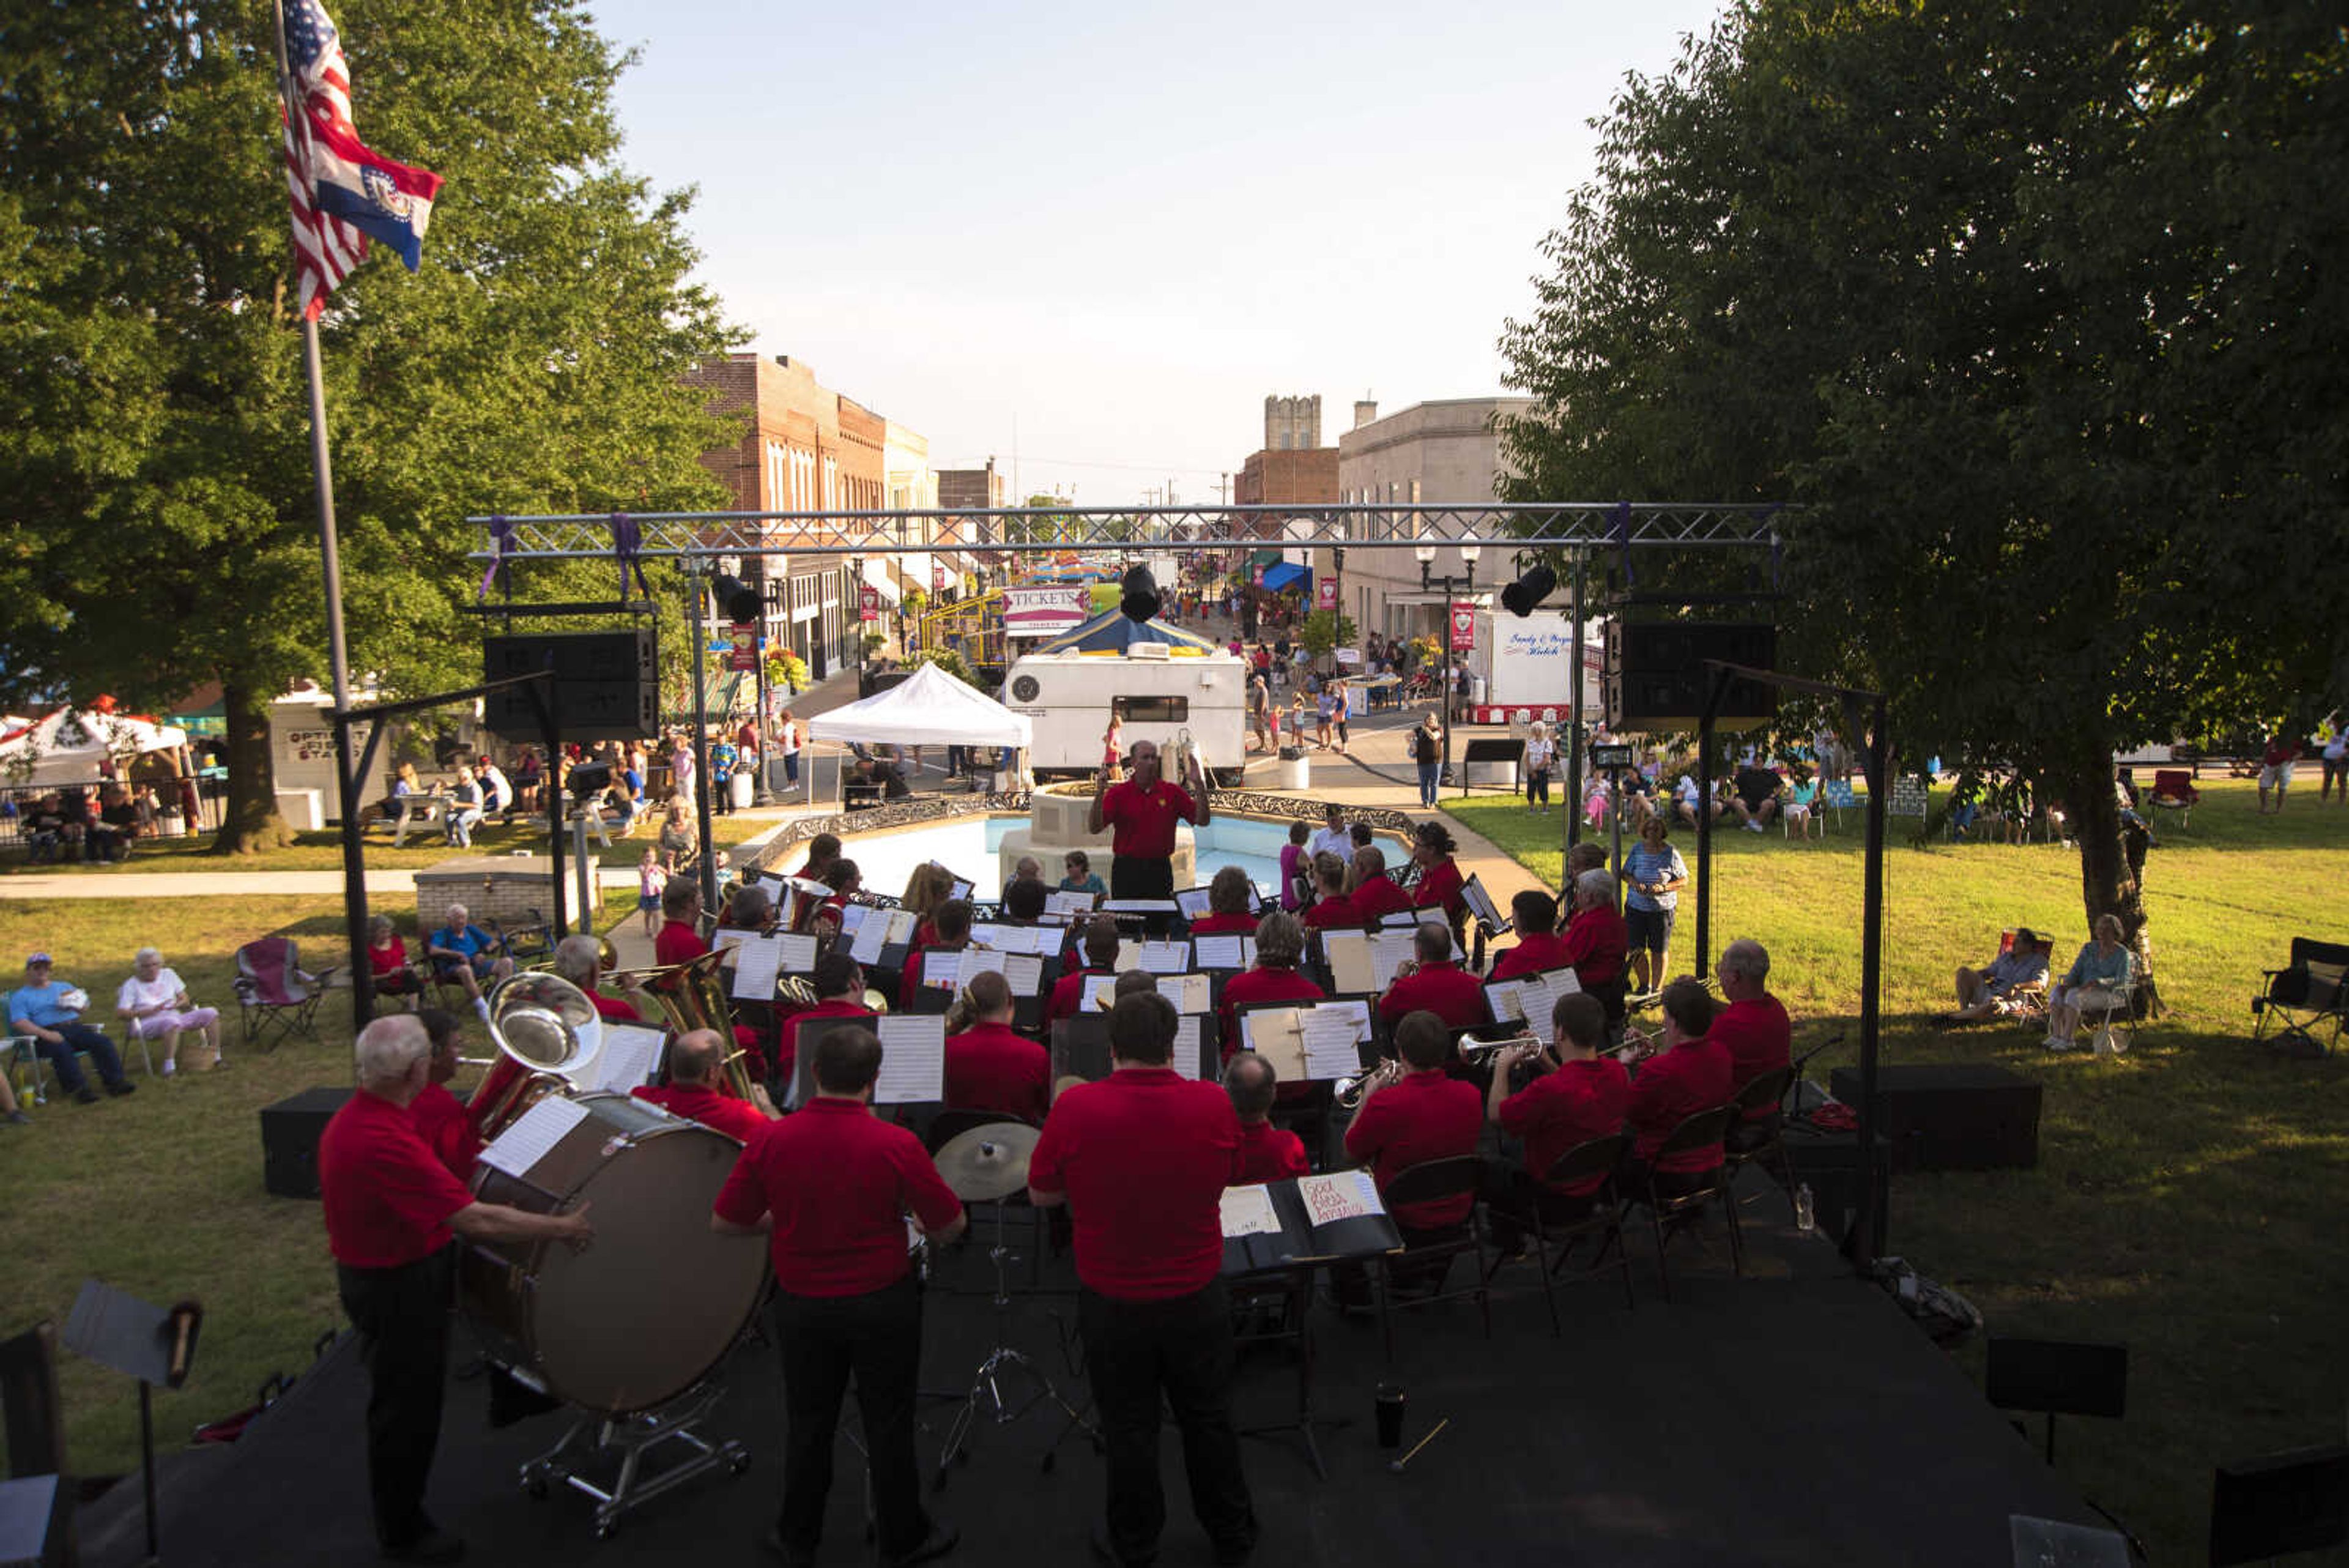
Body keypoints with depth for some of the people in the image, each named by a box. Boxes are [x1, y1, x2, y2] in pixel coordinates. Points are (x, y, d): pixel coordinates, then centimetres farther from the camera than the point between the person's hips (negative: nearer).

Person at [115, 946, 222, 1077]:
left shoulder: (169, 974, 18)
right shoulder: (131, 986, 4)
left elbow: (185, 999, 20)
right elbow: (120, 1013, -8)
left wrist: (178, 1004, -5)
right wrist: (151, 1011, -19)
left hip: (175, 1017, 6)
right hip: (147, 1025, -6)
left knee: (211, 1013, -15)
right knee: (172, 1022, -42)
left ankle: (215, 1056, -10)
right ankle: (169, 1067, -42)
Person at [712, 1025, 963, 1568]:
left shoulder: (771, 1139, -13)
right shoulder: (896, 1145, -20)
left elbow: (724, 1222, -4)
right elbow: (952, 1225, -12)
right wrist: (912, 1214, 9)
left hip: (802, 1304, 2)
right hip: (882, 1304, -2)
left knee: (808, 1425, 20)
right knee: (888, 1425, 14)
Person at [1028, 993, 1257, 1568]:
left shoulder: (1075, 1107, -20)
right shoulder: (1213, 1104, -15)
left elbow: (1041, 1195, -6)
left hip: (1112, 1301, -1)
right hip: (1198, 1298, 1)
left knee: (1129, 1428, 18)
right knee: (1208, 1420, 21)